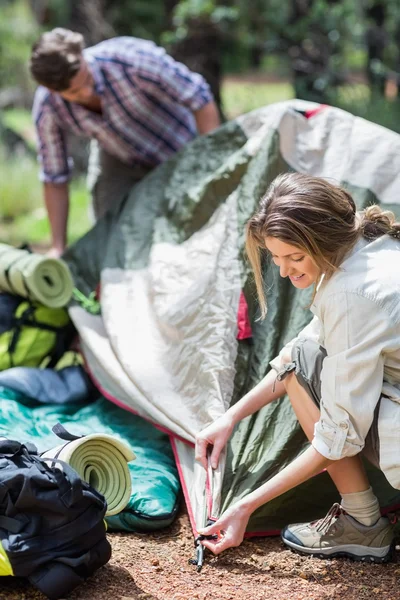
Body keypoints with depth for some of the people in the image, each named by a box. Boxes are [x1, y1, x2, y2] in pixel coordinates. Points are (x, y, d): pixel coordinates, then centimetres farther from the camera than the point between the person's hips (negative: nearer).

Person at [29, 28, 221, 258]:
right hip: (119, 161, 2)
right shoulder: (47, 109, -26)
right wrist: (58, 248, -11)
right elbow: (55, 179, -12)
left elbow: (200, 98, -27)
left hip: (178, 152, -2)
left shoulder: (132, 58, -38)